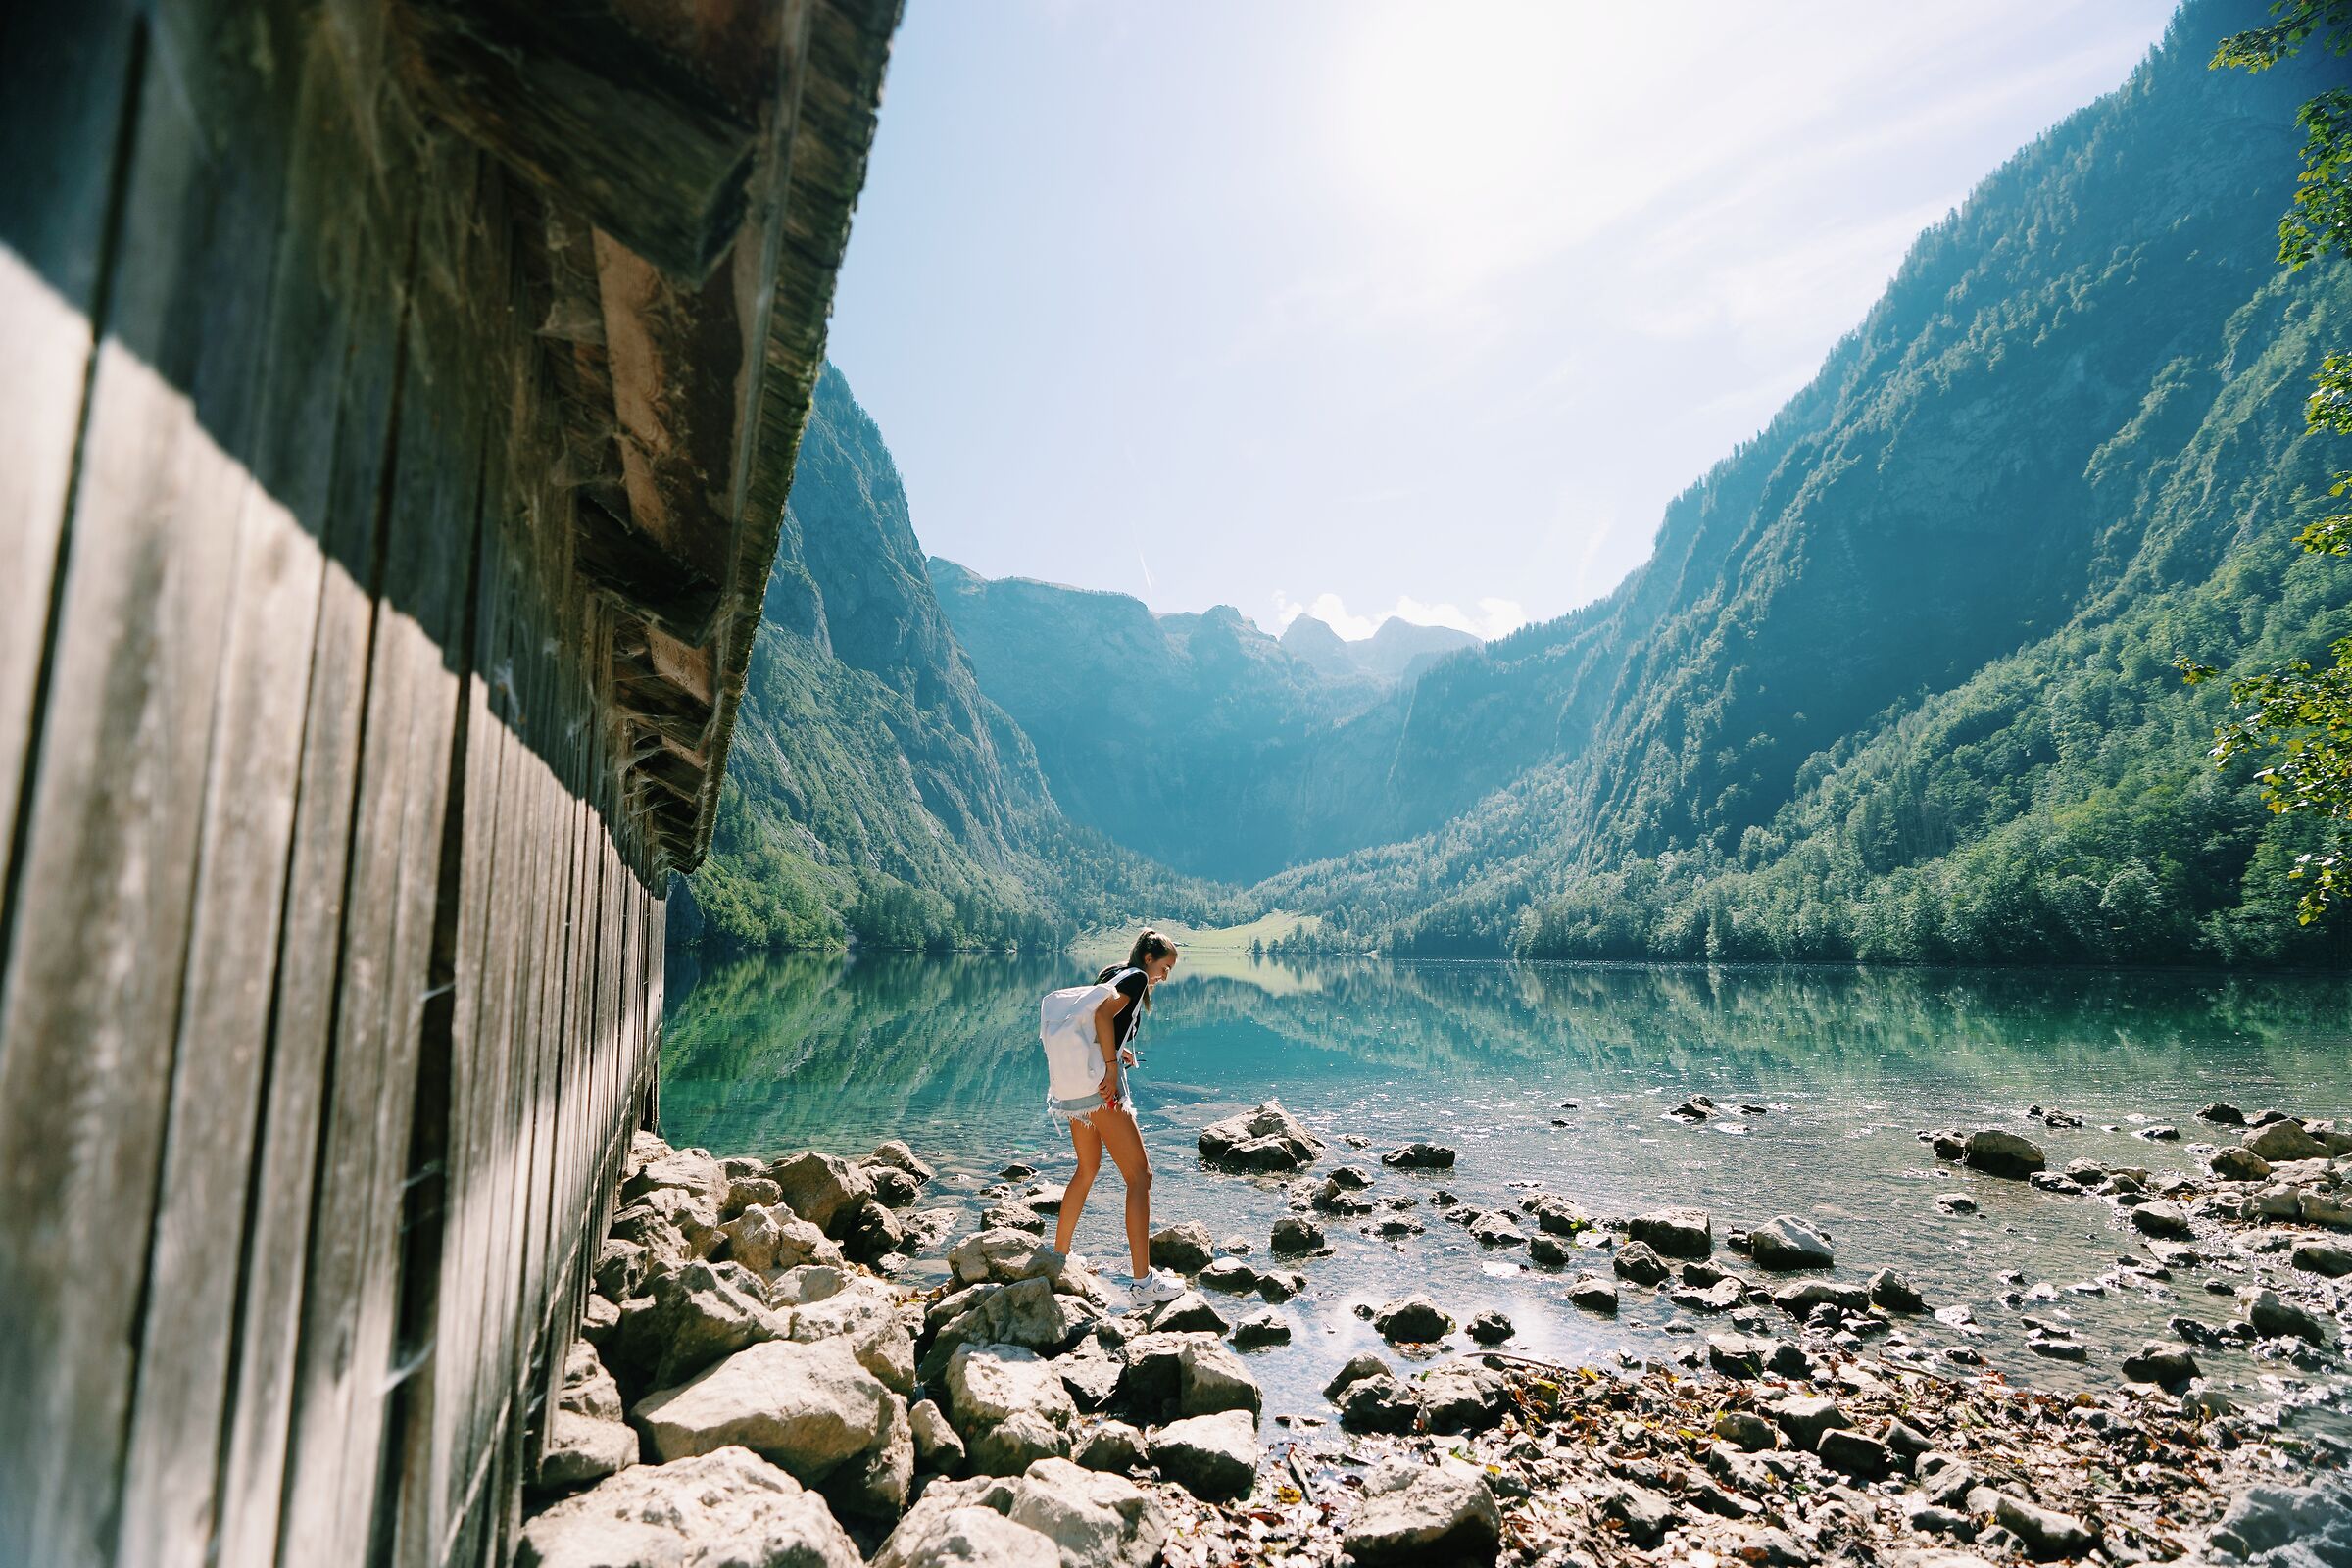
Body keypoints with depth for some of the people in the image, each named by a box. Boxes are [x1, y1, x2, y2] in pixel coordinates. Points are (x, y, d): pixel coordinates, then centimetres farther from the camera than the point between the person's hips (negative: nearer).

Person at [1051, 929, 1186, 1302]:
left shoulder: (1110, 974, 19)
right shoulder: (1136, 977, -6)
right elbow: (1104, 1013, -24)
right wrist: (1112, 1065, -20)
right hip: (1102, 1087, -9)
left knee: (1087, 1169, 24)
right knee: (1139, 1175, -4)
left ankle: (1059, 1255, 33)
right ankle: (1143, 1280, -3)